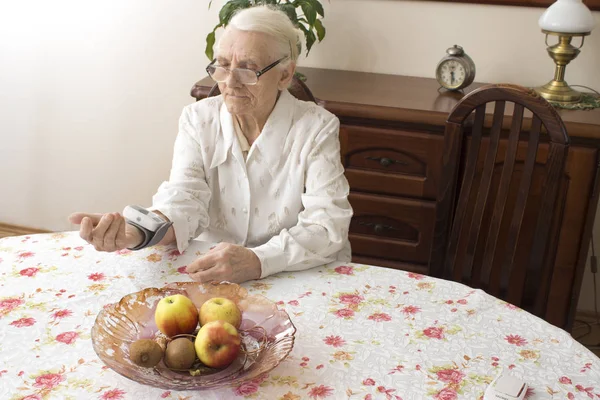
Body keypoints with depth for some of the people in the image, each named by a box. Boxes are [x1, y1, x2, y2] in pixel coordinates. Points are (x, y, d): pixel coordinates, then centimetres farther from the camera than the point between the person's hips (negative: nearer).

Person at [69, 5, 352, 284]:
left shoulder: (317, 128, -9)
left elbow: (328, 224, -17)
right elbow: (185, 202, -12)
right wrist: (135, 233, -34)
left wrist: (258, 261, -33)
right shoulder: (198, 120, 0)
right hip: (209, 274, 2)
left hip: (300, 278, -1)